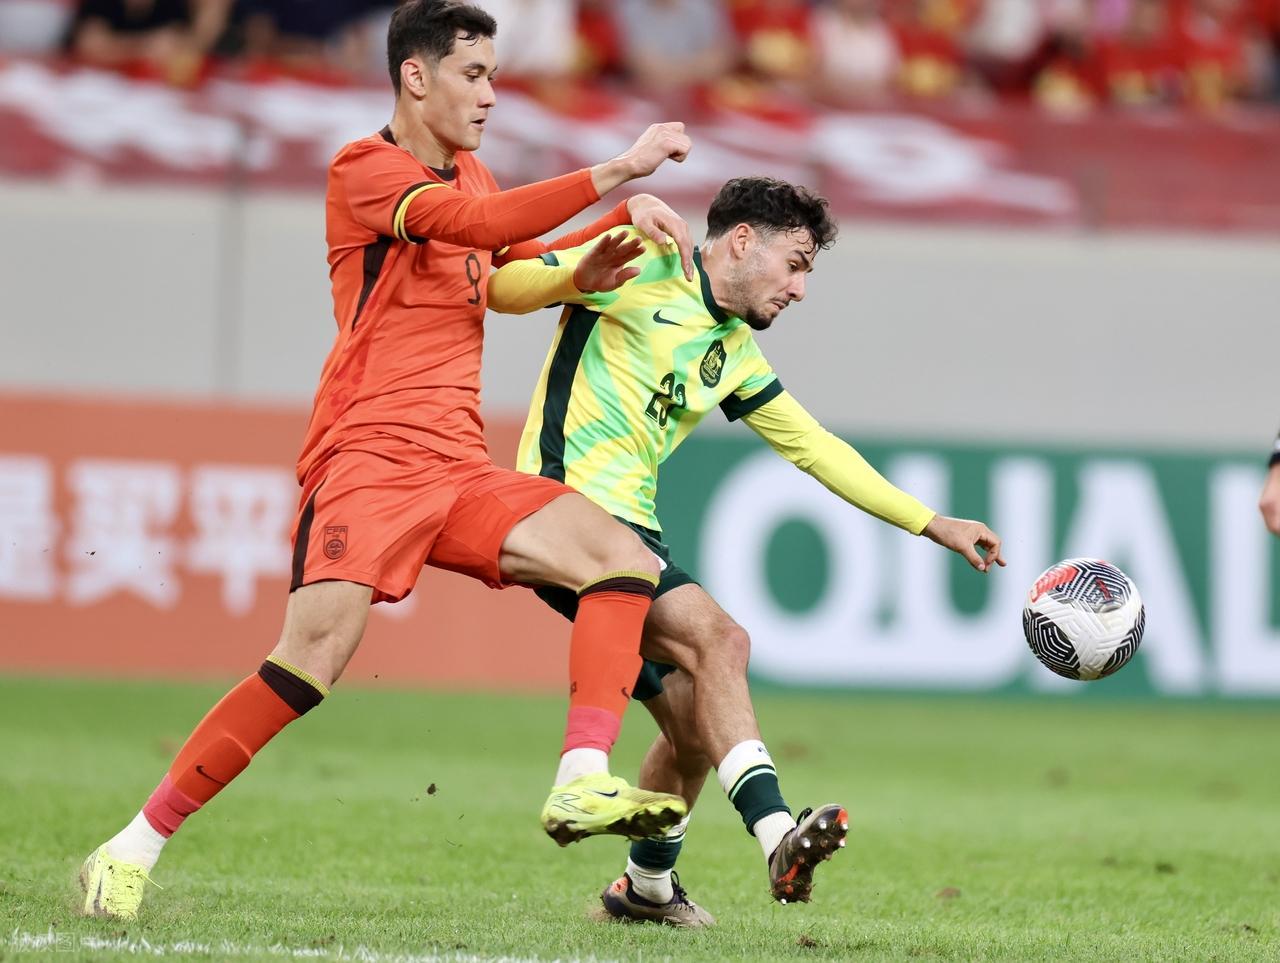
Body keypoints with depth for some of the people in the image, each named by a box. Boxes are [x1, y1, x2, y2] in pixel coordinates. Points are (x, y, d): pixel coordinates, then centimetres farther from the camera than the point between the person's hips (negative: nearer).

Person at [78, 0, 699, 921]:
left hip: (461, 467, 8)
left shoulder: (470, 177, 21)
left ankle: (583, 783, -21)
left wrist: (627, 221, 19)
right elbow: (477, 223, -21)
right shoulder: (364, 168, -4)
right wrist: (615, 170, -20)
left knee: (625, 559, -10)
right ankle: (134, 846, -11)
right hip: (367, 457, -8)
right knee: (315, 655, -21)